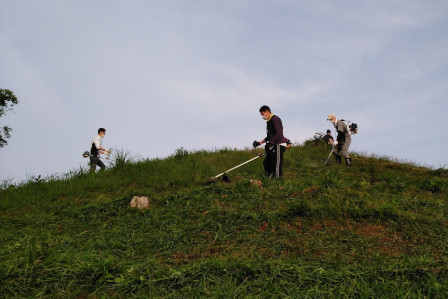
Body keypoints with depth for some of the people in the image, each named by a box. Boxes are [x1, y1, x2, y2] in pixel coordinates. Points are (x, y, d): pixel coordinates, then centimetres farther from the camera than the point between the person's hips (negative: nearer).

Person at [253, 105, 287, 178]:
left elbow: (279, 133, -22)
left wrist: (270, 143, -26)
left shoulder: (275, 119, -11)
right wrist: (260, 142, 19)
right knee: (266, 163, 11)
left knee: (277, 165, -13)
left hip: (278, 145, -11)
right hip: (273, 146, 11)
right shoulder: (269, 122, 20)